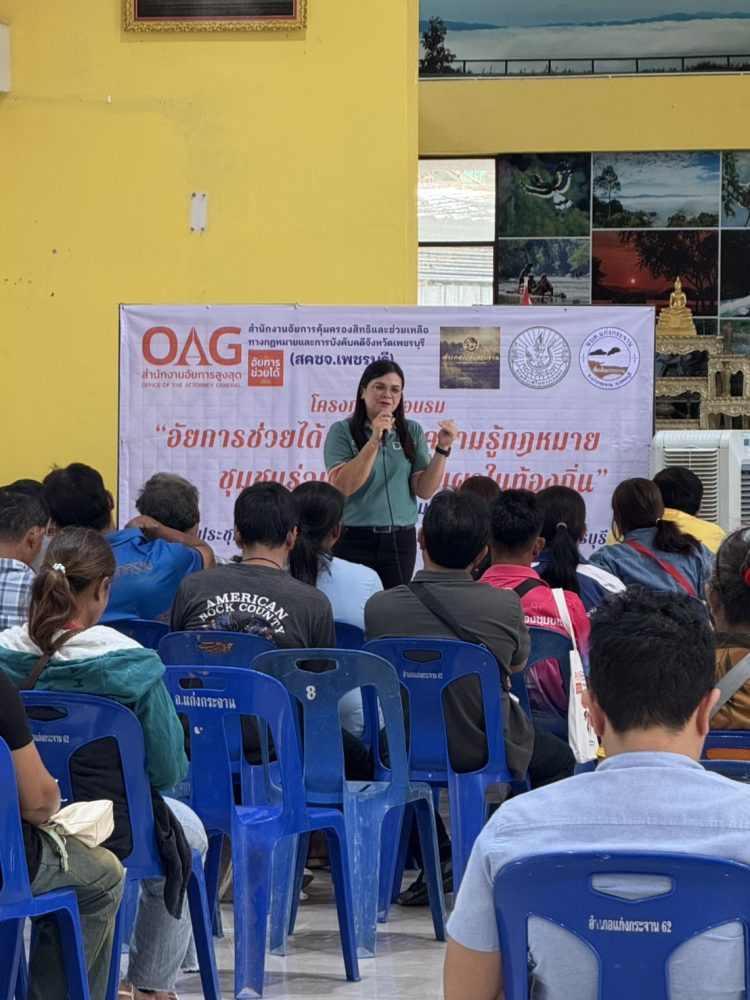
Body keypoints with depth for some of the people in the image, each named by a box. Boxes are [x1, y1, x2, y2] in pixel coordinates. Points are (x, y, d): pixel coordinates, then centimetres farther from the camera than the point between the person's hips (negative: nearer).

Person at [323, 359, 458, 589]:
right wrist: (374, 441, -20)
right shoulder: (342, 431, -2)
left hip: (401, 541, 3)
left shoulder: (412, 432, 7)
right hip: (354, 541, -3)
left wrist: (442, 449, -10)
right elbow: (342, 486, -15)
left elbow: (425, 490, 2)